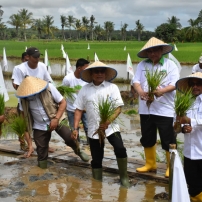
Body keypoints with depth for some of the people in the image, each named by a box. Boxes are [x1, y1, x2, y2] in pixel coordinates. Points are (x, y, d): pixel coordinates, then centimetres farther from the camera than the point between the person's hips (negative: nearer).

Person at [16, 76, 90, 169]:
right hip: (39, 126, 2)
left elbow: (63, 102, -14)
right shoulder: (23, 98, -15)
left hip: (56, 120, -1)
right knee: (41, 148, 6)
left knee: (70, 137, -13)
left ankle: (78, 151, 19)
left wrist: (56, 119, -22)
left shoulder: (49, 88, -21)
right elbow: (24, 113, 1)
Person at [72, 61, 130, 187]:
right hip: (93, 130, 2)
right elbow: (79, 110, 7)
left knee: (120, 149, -22)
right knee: (96, 160, 9)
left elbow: (118, 108, -7)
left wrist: (108, 122, -22)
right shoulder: (85, 90, 4)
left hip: (111, 127, -2)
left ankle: (124, 177, -1)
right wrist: (76, 128, -2)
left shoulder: (112, 87, -2)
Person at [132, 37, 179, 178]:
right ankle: (150, 164, 32)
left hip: (165, 109, -4)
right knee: (147, 139, 15)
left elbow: (175, 84, -11)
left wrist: (162, 90, -30)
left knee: (168, 140, 2)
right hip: (145, 109, 4)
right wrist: (140, 91, -23)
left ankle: (171, 167, 17)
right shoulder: (142, 64, 6)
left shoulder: (170, 65, -3)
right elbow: (136, 81, -1)